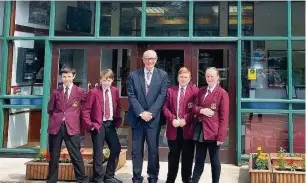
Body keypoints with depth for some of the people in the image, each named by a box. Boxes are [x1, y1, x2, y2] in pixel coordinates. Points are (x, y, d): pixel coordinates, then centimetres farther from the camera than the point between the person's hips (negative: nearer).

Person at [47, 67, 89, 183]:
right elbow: (50, 110, 20)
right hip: (56, 126, 3)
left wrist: (77, 120, 8)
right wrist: (54, 119, 13)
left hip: (72, 127, -3)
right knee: (54, 155, 10)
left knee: (76, 155, -2)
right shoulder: (56, 93, 10)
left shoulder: (80, 92, 3)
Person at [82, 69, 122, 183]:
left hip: (111, 124, 5)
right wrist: (89, 124, -14)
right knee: (98, 152, 0)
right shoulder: (94, 92, -9)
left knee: (116, 148, 6)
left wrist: (118, 121, 7)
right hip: (98, 125, -5)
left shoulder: (115, 91, 7)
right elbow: (85, 110, -9)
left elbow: (118, 107, 17)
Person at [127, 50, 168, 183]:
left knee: (153, 150, 6)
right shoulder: (133, 75, 5)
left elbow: (162, 95, -4)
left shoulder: (162, 75, 3)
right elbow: (131, 96, -2)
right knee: (136, 150, 6)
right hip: (137, 118, 1)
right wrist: (141, 113, -13)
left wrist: (150, 113, -13)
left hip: (154, 118, -1)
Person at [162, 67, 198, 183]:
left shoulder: (195, 91, 1)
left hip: (188, 128, -2)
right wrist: (172, 119, -11)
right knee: (173, 155, 11)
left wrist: (186, 119, -16)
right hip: (173, 128, 2)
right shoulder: (170, 90, 10)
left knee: (187, 156, 7)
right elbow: (165, 107, 4)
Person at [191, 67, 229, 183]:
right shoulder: (201, 91, 12)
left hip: (213, 132, -5)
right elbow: (194, 108, 11)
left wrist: (221, 136, -15)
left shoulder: (222, 93, -8)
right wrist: (201, 110, -13)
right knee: (199, 159, 13)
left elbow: (224, 117, -10)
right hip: (200, 131, 5)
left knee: (214, 160, 9)